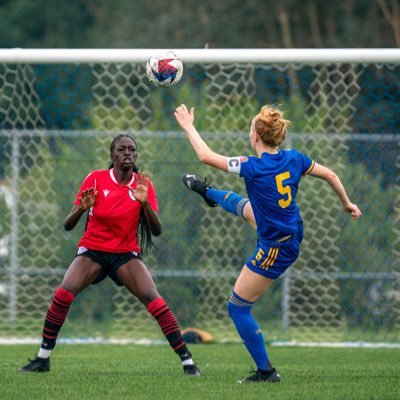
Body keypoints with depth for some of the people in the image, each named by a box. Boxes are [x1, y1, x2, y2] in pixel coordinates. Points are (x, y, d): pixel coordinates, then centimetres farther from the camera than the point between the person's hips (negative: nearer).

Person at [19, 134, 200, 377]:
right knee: (63, 295, -22)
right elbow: (68, 225, -6)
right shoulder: (96, 179, -5)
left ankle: (187, 361, -10)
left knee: (155, 301, -19)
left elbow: (157, 231, -7)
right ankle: (43, 359, -9)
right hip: (92, 250, 0)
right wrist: (82, 208, -27)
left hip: (126, 254, 0)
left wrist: (144, 202, -22)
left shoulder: (143, 185, -2)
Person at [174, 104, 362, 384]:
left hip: (276, 250, -8)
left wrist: (189, 127, -5)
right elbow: (330, 175, 3)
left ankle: (266, 371, 9)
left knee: (238, 308, 5)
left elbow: (206, 156, -20)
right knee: (244, 206, 33)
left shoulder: (253, 167, -28)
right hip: (293, 232, 8)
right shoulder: (294, 159, -10)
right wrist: (347, 203, 21)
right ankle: (208, 193, 66)